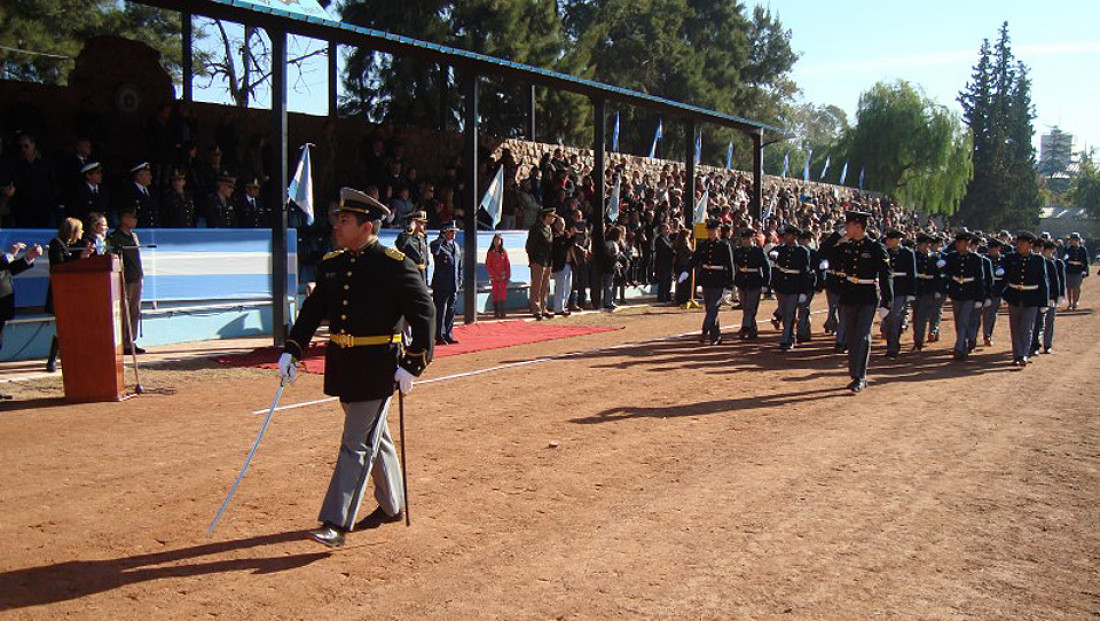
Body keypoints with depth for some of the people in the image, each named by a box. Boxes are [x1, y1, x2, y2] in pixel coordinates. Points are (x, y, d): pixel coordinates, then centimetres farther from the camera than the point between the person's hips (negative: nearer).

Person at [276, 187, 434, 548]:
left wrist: (412, 364, -16)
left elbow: (423, 314, -12)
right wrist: (291, 350, 4)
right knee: (375, 438, 19)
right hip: (342, 365, 7)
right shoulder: (331, 264, 7)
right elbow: (313, 310, 13)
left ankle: (336, 524, -1)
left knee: (357, 445, -5)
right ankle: (392, 506, 34)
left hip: (377, 368, -7)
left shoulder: (396, 266, -12)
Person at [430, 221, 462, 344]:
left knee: (451, 311, 11)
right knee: (440, 311, -3)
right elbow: (434, 250, -32)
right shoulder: (439, 245, -5)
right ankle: (439, 337, 2)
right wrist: (441, 237, -35)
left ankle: (449, 335, 19)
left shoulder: (457, 247, 17)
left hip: (454, 286, 7)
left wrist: (459, 281, 15)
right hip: (441, 285, -7)